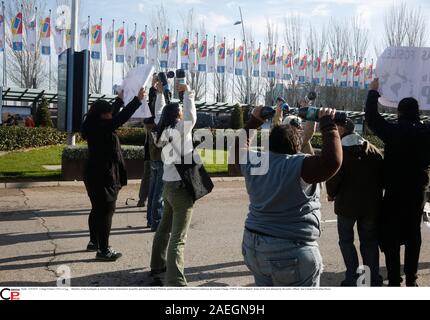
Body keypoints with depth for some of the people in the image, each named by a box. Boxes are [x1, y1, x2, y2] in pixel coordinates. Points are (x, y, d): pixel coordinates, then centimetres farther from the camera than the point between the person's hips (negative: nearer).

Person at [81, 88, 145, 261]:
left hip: (94, 176, 11)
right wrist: (138, 100, -24)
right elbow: (121, 118, -27)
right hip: (103, 177, -11)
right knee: (106, 211, -5)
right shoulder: (101, 127, -20)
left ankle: (94, 242, 33)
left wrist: (120, 100, 36)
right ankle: (103, 250, 0)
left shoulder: (96, 126, 9)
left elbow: (114, 116, 25)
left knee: (97, 209, 20)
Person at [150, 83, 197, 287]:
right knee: (178, 238, -11)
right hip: (181, 186, -9)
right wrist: (187, 93, -17)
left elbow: (163, 114, 25)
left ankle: (158, 265, 39)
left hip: (169, 185, 9)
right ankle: (175, 282, -13)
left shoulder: (164, 131, 9)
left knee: (164, 228, 23)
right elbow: (192, 117, -29)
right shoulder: (179, 129, -12)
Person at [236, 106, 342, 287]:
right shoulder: (298, 166, -18)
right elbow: (332, 161, -29)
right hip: (290, 251, -7)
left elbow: (239, 148, 22)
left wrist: (254, 121, 26)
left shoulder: (253, 163, 2)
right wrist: (328, 124, -17)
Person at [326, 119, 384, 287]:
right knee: (369, 241, 16)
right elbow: (383, 177, 4)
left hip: (347, 203, -4)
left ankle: (353, 279, 6)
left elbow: (333, 178, -17)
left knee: (346, 240, 11)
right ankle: (374, 279, 20)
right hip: (371, 204, 4)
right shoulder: (373, 150, 2)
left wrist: (331, 194, 2)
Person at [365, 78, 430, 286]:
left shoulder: (394, 131, -16)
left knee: (391, 235, 4)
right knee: (413, 234, 14)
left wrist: (373, 91, 3)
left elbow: (371, 117, -7)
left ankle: (394, 281, 6)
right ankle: (411, 279, 22)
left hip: (395, 192, -4)